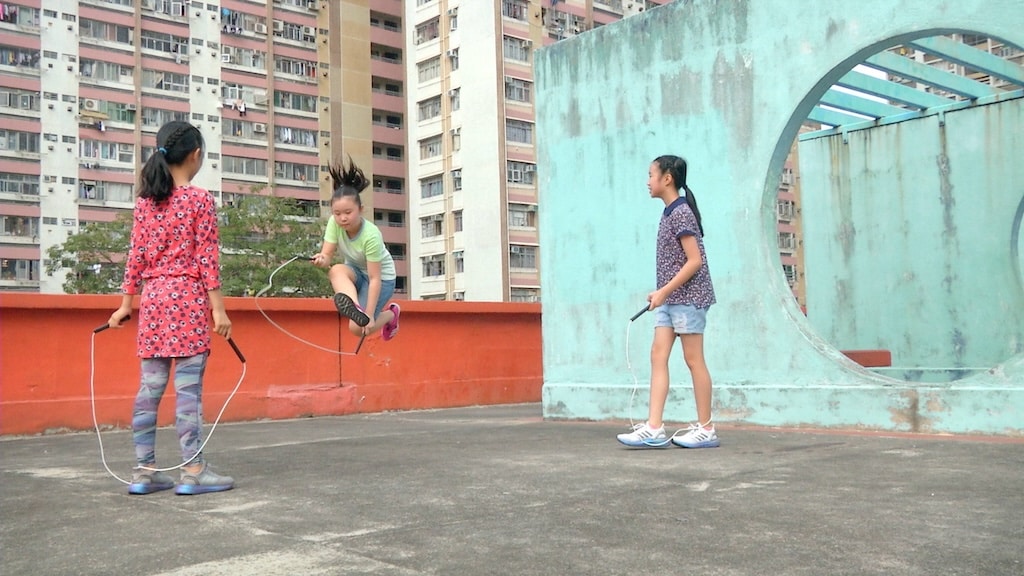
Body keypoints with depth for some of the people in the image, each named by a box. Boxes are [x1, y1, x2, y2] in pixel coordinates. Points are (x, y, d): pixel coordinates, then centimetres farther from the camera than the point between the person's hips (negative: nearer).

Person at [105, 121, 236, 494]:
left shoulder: (145, 200, 11)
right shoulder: (200, 199, -5)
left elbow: (136, 256, 10)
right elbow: (207, 258, -8)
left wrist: (126, 303, 15)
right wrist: (218, 308, -7)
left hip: (152, 298, 6)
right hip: (187, 297, -6)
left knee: (150, 387, 8)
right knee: (188, 387, -4)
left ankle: (144, 470, 12)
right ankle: (193, 470, -1)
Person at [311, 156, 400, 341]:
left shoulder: (371, 235, -32)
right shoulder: (334, 223, -18)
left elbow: (375, 279, -30)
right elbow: (327, 255, -19)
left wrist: (370, 315, -32)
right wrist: (322, 260, -45)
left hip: (382, 276, -4)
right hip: (355, 271, 5)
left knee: (358, 328, -13)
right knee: (336, 271, -32)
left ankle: (391, 314, 16)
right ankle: (355, 308, -49)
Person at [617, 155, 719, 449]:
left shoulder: (681, 212, -13)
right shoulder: (670, 213, 14)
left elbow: (695, 261, -18)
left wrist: (664, 291, -19)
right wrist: (662, 293, 14)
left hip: (687, 295, -9)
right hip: (670, 298, 9)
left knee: (693, 360, -2)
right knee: (658, 356, 2)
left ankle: (706, 430, 7)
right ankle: (654, 428, 0)